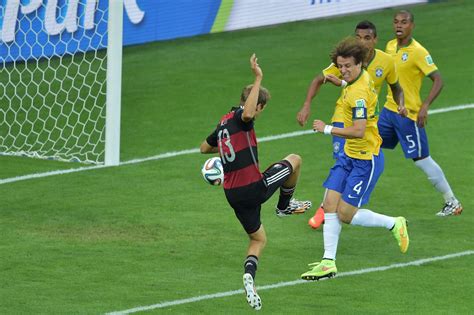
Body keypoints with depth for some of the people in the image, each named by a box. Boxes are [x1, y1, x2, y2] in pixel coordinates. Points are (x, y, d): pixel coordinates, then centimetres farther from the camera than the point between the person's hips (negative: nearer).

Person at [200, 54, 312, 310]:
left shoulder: (224, 122, 13)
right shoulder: (239, 118, -11)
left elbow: (204, 147, 28)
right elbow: (248, 113, -39)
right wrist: (258, 80, -36)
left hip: (233, 194, 8)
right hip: (255, 187, -8)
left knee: (258, 239, 22)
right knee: (295, 160, 16)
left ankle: (249, 275, -4)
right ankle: (285, 206, 31)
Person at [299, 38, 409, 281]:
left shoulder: (359, 92, -26)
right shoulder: (361, 78, 3)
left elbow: (358, 131, -32)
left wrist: (328, 129, -24)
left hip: (365, 160, -9)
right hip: (350, 155, 9)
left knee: (345, 213, -5)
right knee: (330, 204, 1)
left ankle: (394, 224, 16)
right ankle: (328, 262, 3)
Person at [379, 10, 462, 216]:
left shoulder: (418, 52, -17)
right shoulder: (390, 46, 5)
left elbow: (438, 80, -19)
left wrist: (425, 106, -29)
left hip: (409, 114, -7)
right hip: (389, 110, 7)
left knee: (422, 159, -2)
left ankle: (452, 203, 9)